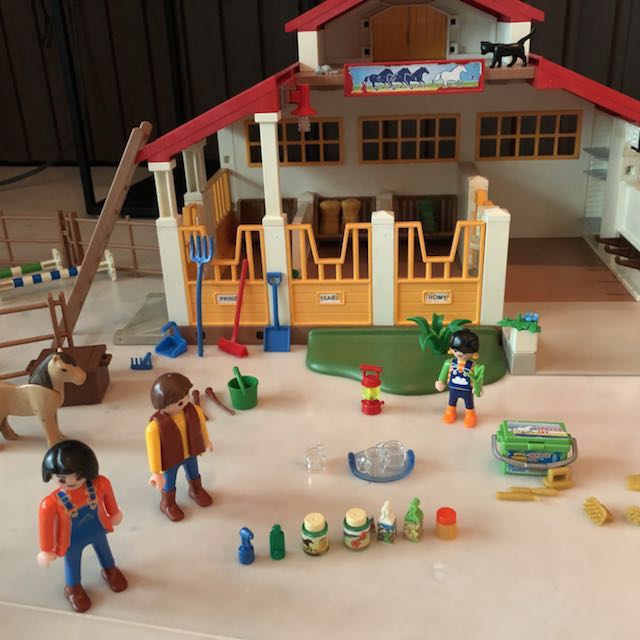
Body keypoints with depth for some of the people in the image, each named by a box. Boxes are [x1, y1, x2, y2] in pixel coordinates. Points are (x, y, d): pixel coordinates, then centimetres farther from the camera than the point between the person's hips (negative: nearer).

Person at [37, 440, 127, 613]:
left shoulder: (100, 484, -33)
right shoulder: (52, 503, -41)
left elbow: (108, 498, -9)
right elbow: (46, 526, -22)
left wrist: (114, 514, 11)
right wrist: (47, 551, -6)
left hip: (97, 531, 3)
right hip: (72, 541, -2)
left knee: (104, 551, 31)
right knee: (72, 562, 27)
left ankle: (110, 570, 65)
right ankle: (73, 587, 59)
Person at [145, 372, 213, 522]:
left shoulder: (194, 411, -26)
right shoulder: (155, 426, -39)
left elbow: (201, 426, -3)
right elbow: (153, 450, -26)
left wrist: (206, 441, 15)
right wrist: (156, 473, -16)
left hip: (190, 453, 4)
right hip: (170, 459, -4)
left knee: (193, 474, 31)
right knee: (169, 482, 24)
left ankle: (196, 490, 64)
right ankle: (167, 504, 55)